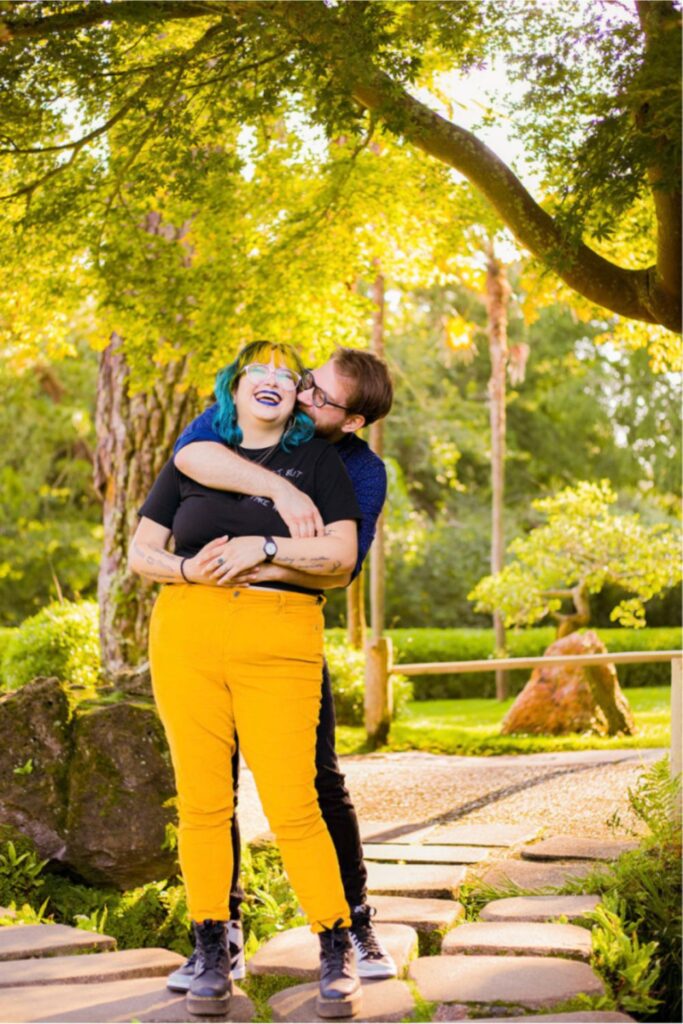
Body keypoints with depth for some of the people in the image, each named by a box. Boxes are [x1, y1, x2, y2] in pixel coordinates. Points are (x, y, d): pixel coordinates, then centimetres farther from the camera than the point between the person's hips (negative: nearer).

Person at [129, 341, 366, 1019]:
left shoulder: (316, 461, 12)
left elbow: (341, 553, 1)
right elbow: (139, 552, 14)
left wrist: (263, 546, -11)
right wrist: (187, 569, -6)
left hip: (279, 643, -2)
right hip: (187, 634, 2)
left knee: (292, 805, -7)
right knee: (201, 800, 1)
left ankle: (338, 957, 4)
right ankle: (211, 956, 12)